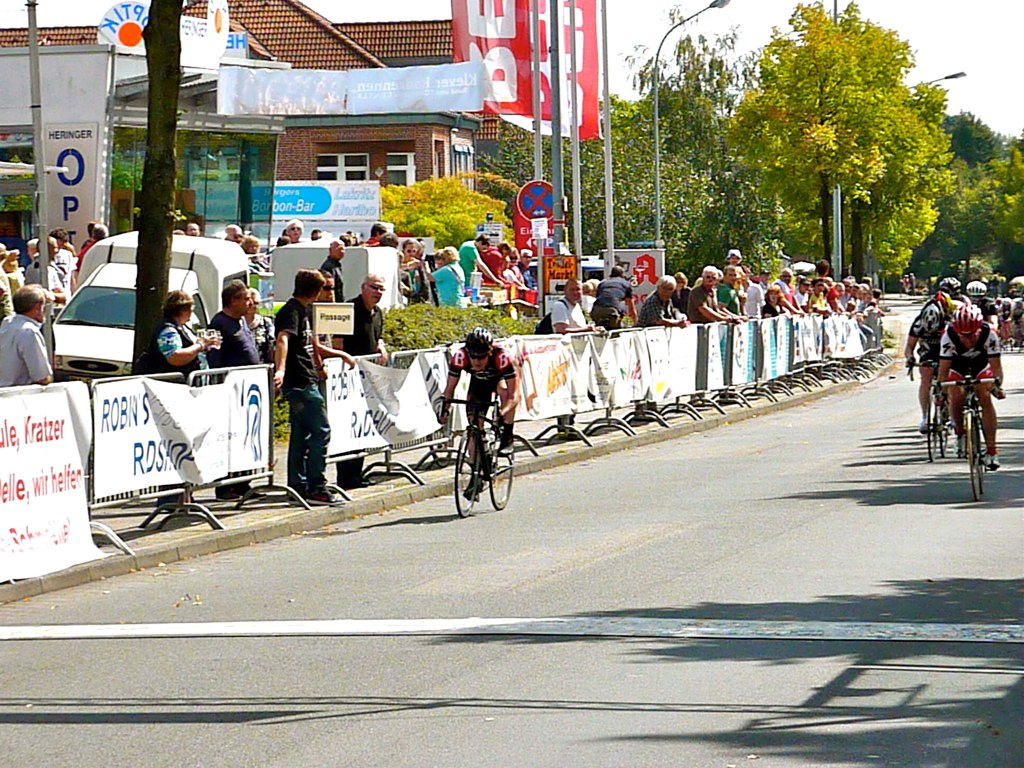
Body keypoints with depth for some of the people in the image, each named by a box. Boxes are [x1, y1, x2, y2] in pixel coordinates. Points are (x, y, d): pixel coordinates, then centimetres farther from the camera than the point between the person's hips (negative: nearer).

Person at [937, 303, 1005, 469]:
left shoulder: (989, 334, -34)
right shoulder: (949, 335, -35)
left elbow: (996, 365, -31)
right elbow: (943, 368, -32)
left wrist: (997, 383, -48)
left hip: (981, 364, 0)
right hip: (957, 364, 0)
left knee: (985, 398, -17)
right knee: (956, 396, -21)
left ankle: (991, 449, -15)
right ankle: (960, 434, 7)